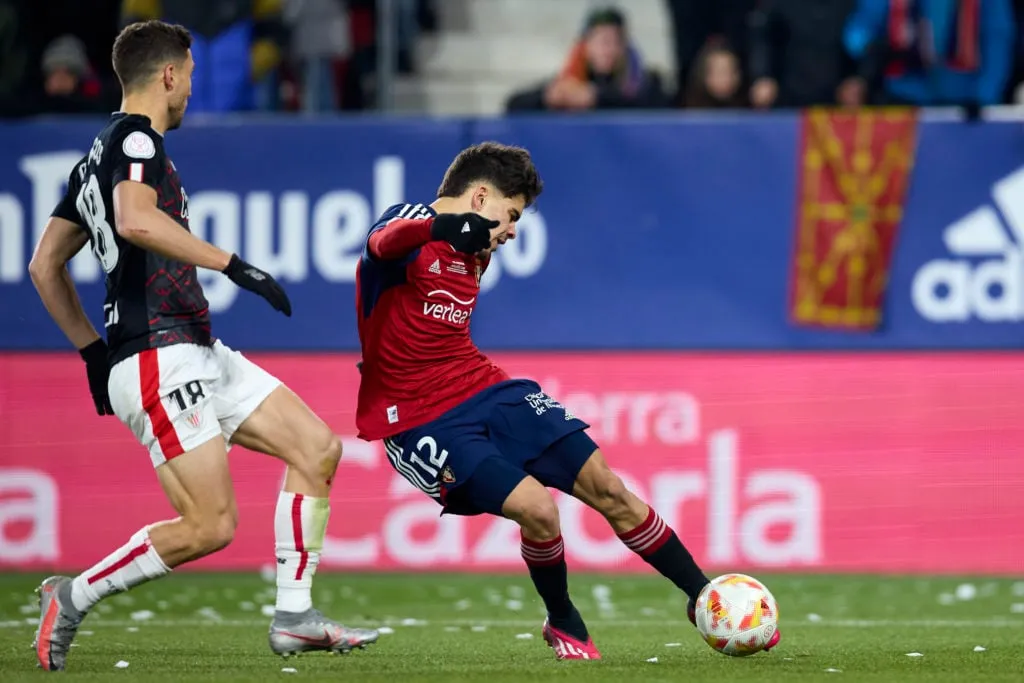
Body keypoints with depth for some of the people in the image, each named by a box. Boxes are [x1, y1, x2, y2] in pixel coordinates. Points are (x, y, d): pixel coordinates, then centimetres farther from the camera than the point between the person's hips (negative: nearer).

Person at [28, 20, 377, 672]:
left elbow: (45, 265, 24)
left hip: (201, 353, 10)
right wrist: (234, 265, -28)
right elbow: (136, 220, -31)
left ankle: (295, 617, 6)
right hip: (159, 356, -10)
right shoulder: (136, 140, -9)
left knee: (318, 448, 7)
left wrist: (95, 351, 23)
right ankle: (74, 597, -1)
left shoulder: (99, 156, 20)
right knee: (210, 526, -14)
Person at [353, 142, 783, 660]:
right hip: (419, 420, -8)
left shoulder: (472, 256, 14)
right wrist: (446, 226, -58)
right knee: (537, 507, -22)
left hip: (485, 389, 8)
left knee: (606, 487, 1)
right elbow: (383, 243, -40)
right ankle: (563, 625, 6)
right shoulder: (410, 224, -13)